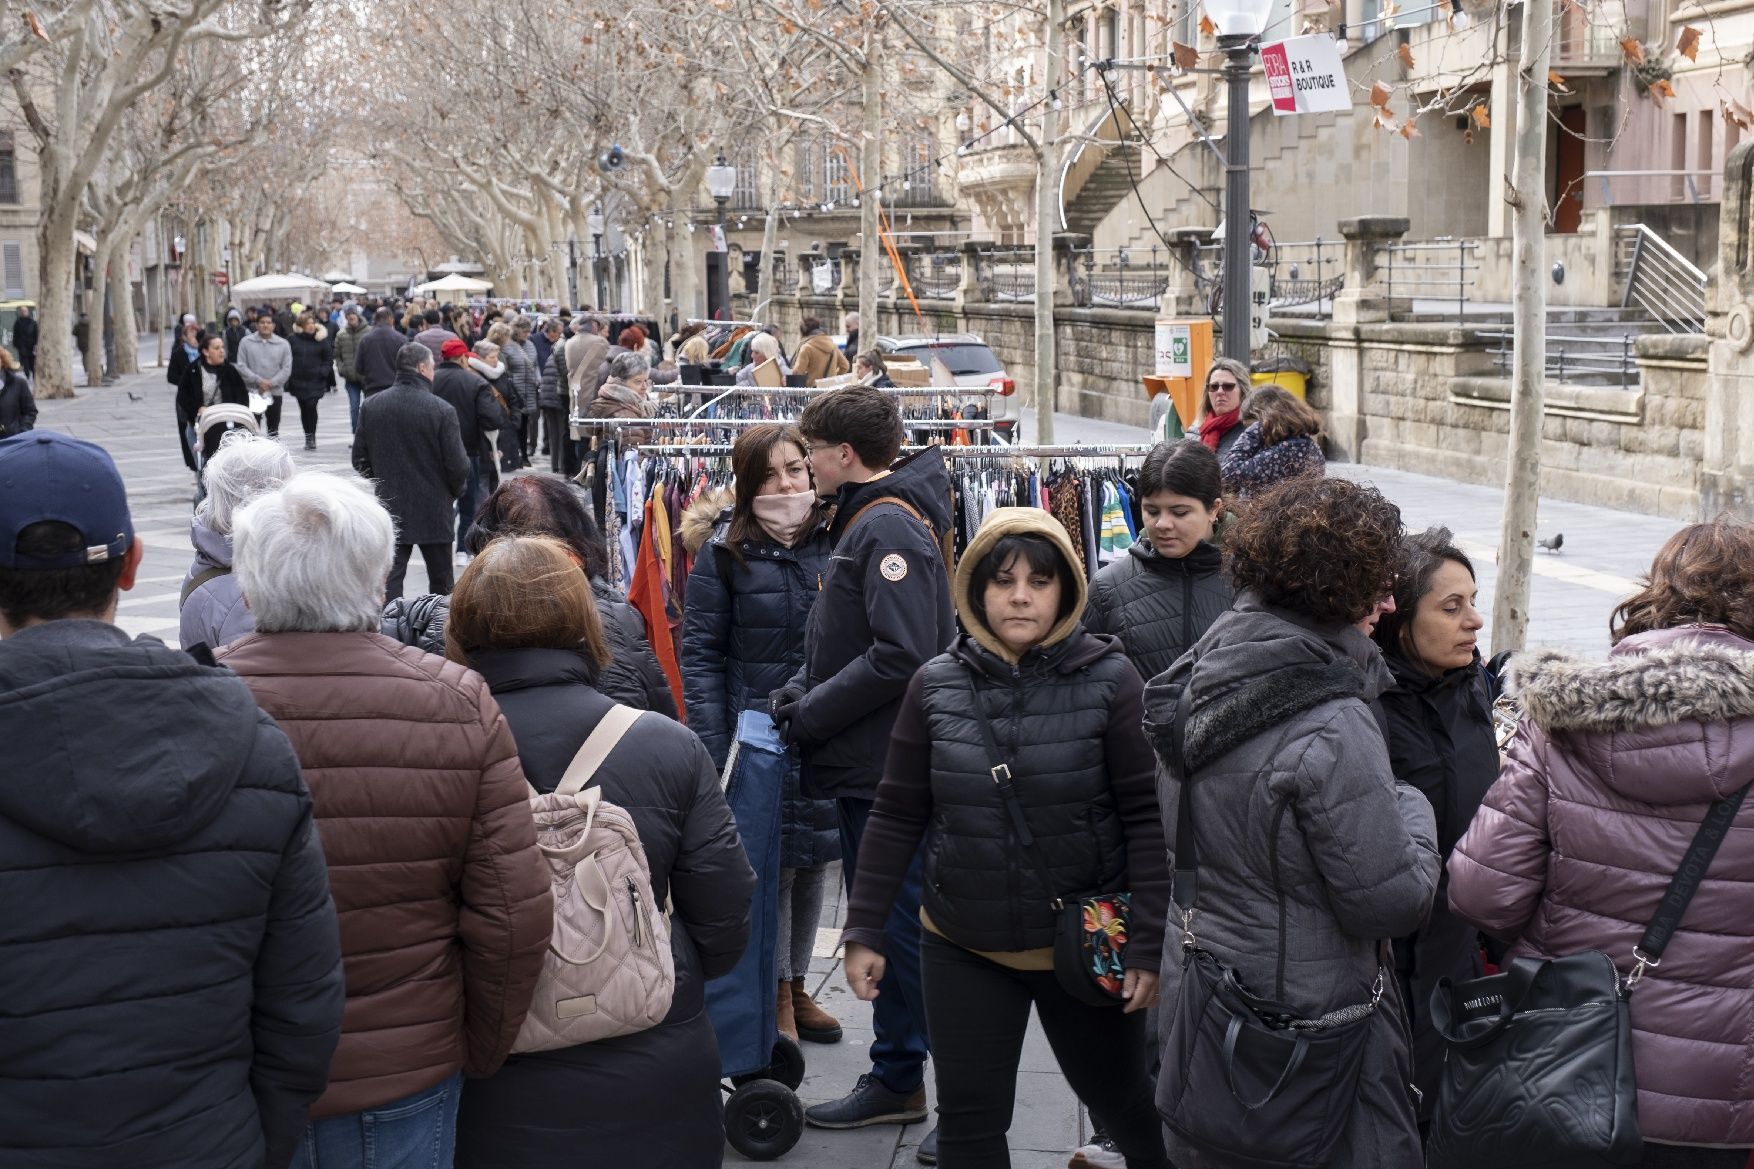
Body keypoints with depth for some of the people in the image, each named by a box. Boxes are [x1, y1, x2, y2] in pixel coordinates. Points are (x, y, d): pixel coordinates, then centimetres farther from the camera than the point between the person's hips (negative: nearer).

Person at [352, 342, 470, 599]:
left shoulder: (370, 406, -1)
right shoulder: (442, 410, -15)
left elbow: (359, 458, 4)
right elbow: (457, 465, -13)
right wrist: (456, 490, 8)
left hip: (388, 508, 3)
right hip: (433, 510, -3)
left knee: (389, 580, 3)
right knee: (440, 581, 12)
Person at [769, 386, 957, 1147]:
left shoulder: (890, 527, -18)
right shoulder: (865, 518, 13)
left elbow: (902, 655, -26)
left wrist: (811, 714, -17)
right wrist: (802, 691, 5)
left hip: (889, 771, -10)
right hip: (866, 768, 10)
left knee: (908, 927, -3)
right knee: (882, 922, 17)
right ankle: (896, 1081, 29)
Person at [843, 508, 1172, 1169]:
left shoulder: (1109, 681, -10)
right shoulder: (936, 685, -2)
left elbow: (1148, 818, -9)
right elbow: (897, 817, 3)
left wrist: (1149, 944, -13)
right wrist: (864, 930, 3)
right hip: (961, 948, 2)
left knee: (1122, 1101, 16)